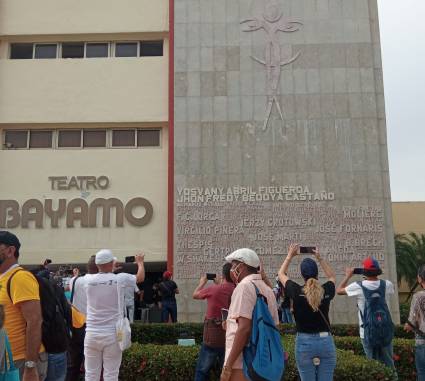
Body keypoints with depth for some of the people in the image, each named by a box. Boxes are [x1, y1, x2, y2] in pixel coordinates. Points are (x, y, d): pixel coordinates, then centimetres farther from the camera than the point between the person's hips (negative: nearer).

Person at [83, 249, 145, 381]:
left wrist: (109, 270, 41)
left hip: (92, 334, 2)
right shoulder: (120, 279, -7)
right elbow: (140, 277, 12)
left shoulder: (89, 280, -2)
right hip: (112, 335, -2)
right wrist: (140, 262, 31)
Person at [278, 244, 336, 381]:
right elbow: (332, 276, 21)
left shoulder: (297, 292, -9)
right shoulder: (326, 291, -3)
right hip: (326, 341, 2)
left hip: (304, 342, -2)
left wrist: (290, 255, 19)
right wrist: (320, 258, 21)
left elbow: (281, 274, 10)